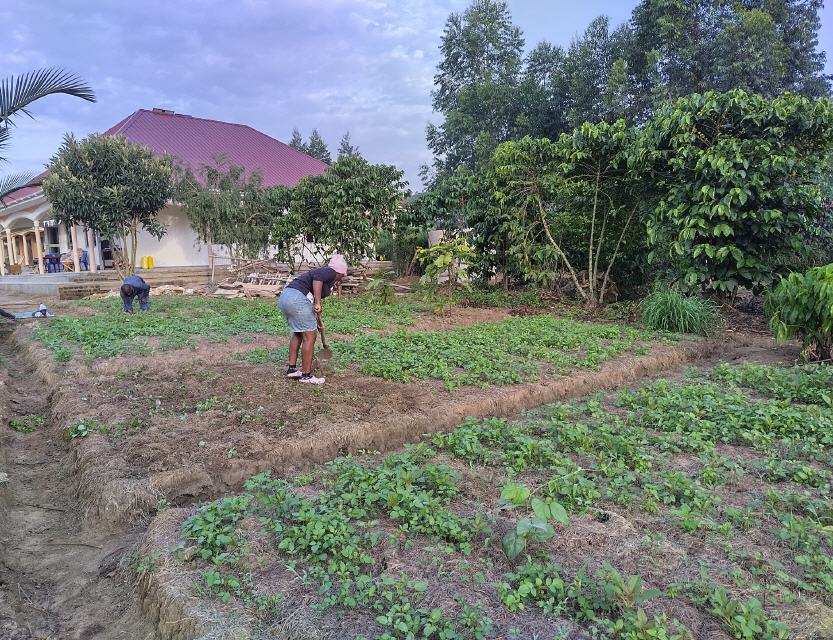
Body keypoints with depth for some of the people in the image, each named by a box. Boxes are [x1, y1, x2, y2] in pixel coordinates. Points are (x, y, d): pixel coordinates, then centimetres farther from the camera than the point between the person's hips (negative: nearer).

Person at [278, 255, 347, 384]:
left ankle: (291, 369, 28)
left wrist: (318, 321, 46)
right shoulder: (330, 272, 2)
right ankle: (306, 375, 6)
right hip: (297, 299, -10)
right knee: (309, 336, -1)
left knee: (298, 334, 23)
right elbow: (317, 278, -22)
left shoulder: (323, 272, 28)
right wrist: (318, 303, -22)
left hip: (284, 296, 10)